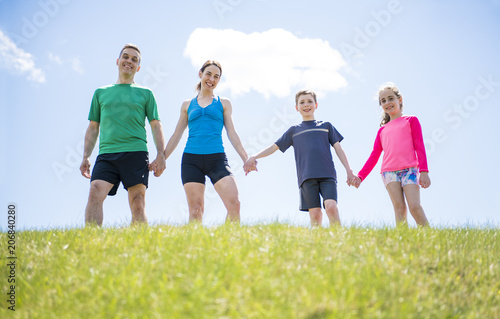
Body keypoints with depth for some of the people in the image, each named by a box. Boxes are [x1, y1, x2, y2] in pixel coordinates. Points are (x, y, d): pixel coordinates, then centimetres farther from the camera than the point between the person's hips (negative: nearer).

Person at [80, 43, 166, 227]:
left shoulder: (145, 93, 17)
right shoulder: (101, 93, 22)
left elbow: (156, 126, 12)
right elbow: (93, 128, 22)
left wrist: (161, 155, 0)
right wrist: (86, 157, 12)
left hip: (136, 153, -1)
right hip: (106, 154, 1)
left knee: (137, 205, -10)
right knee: (95, 194, -20)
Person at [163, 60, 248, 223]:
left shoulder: (224, 103, 16)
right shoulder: (187, 105, 18)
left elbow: (231, 133, 12)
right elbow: (176, 135, 20)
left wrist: (246, 159, 3)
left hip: (217, 158, -1)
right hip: (191, 159, 1)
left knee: (234, 204, -19)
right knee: (195, 211, -7)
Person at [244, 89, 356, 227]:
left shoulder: (326, 126, 21)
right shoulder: (294, 130, 20)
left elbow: (338, 148, 18)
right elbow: (274, 147, 18)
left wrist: (349, 171, 9)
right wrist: (254, 157, 4)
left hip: (327, 174, 0)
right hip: (307, 177, 1)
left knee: (331, 207, -21)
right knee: (315, 213, -10)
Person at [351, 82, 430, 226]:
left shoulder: (411, 120, 13)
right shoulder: (382, 130, 22)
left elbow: (419, 147, 5)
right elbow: (374, 156, 20)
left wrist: (424, 171, -6)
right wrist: (360, 176, 9)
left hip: (409, 169, -3)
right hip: (389, 171, 3)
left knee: (415, 206, -16)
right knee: (399, 208, -9)